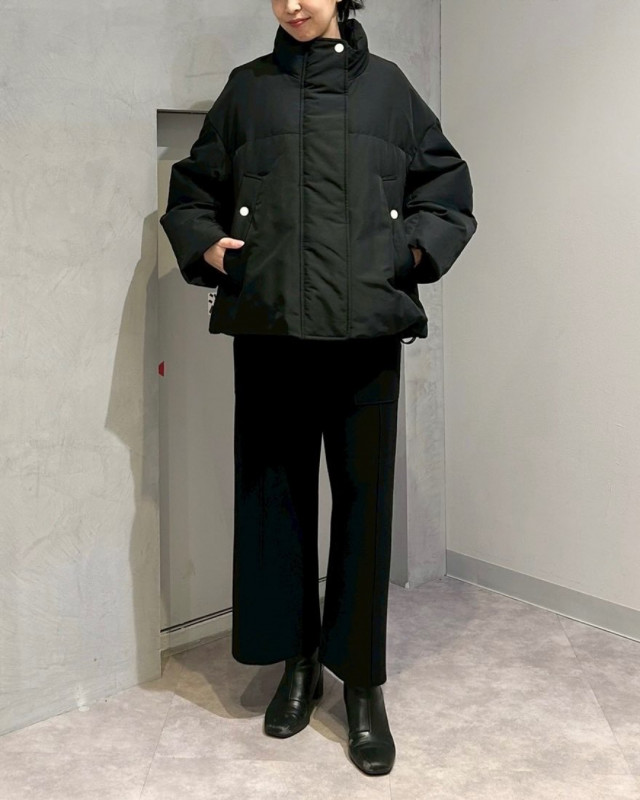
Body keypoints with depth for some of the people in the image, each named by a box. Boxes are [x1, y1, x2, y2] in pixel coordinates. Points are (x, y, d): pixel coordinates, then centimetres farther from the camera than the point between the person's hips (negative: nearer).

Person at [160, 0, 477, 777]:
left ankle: (362, 683, 14)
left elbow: (447, 184, 16)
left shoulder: (385, 84, 12)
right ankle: (298, 662, 24)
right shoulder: (247, 88, 13)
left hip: (366, 327, -1)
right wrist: (206, 246, 1)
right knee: (275, 492, 6)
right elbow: (191, 189, 19)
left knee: (364, 496, 1)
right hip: (268, 326, 1)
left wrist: (419, 248, 0)